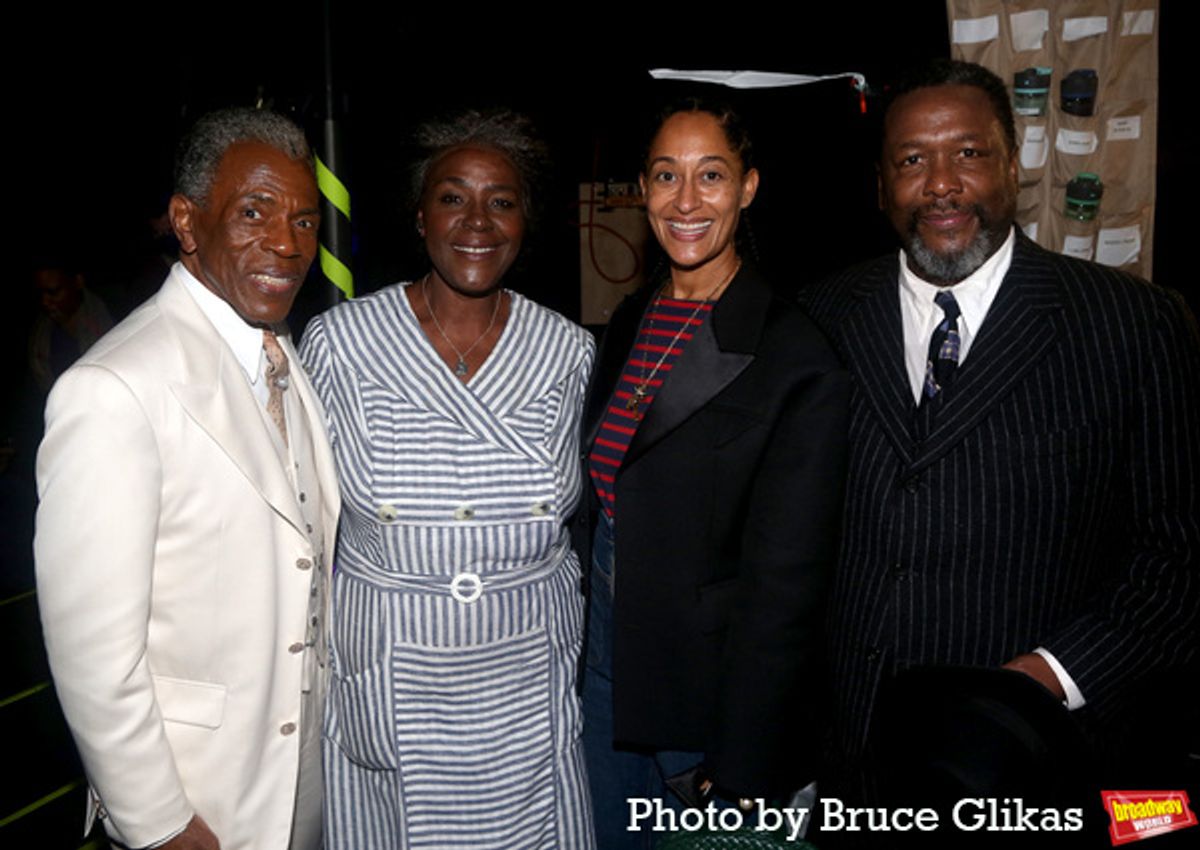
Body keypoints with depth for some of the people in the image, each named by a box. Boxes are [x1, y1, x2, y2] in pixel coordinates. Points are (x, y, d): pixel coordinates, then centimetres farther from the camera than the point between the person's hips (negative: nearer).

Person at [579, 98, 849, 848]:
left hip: (711, 675, -6)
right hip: (607, 650, 6)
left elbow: (785, 581, -18)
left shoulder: (797, 357, -19)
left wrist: (740, 766, -15)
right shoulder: (630, 321, 3)